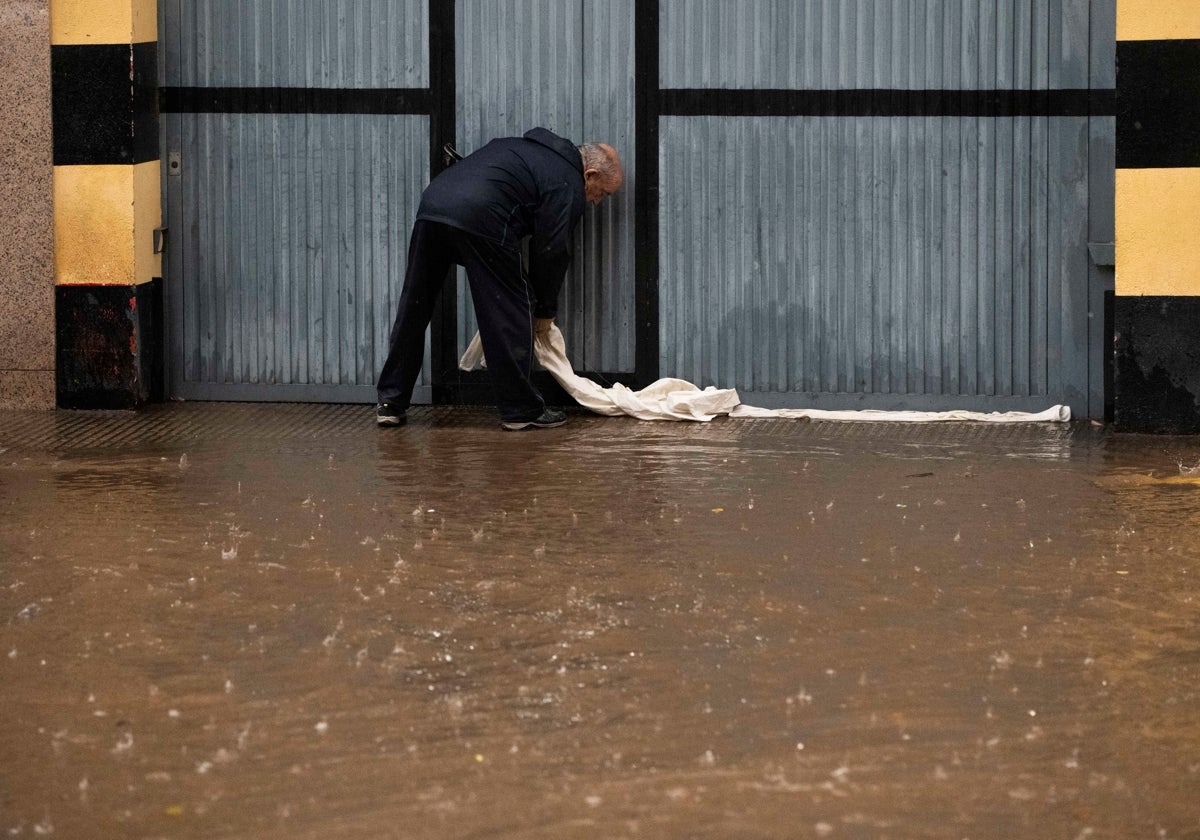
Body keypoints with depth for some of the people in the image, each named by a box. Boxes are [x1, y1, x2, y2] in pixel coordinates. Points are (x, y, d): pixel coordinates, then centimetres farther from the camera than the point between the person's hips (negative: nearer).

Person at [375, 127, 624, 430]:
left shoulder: (529, 148, 33)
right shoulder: (568, 187, 7)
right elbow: (551, 252, 5)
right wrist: (545, 310, 19)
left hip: (433, 200, 8)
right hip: (480, 220, -8)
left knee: (413, 310, 14)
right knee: (510, 314, 4)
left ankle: (390, 403, 19)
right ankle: (521, 410, 9)